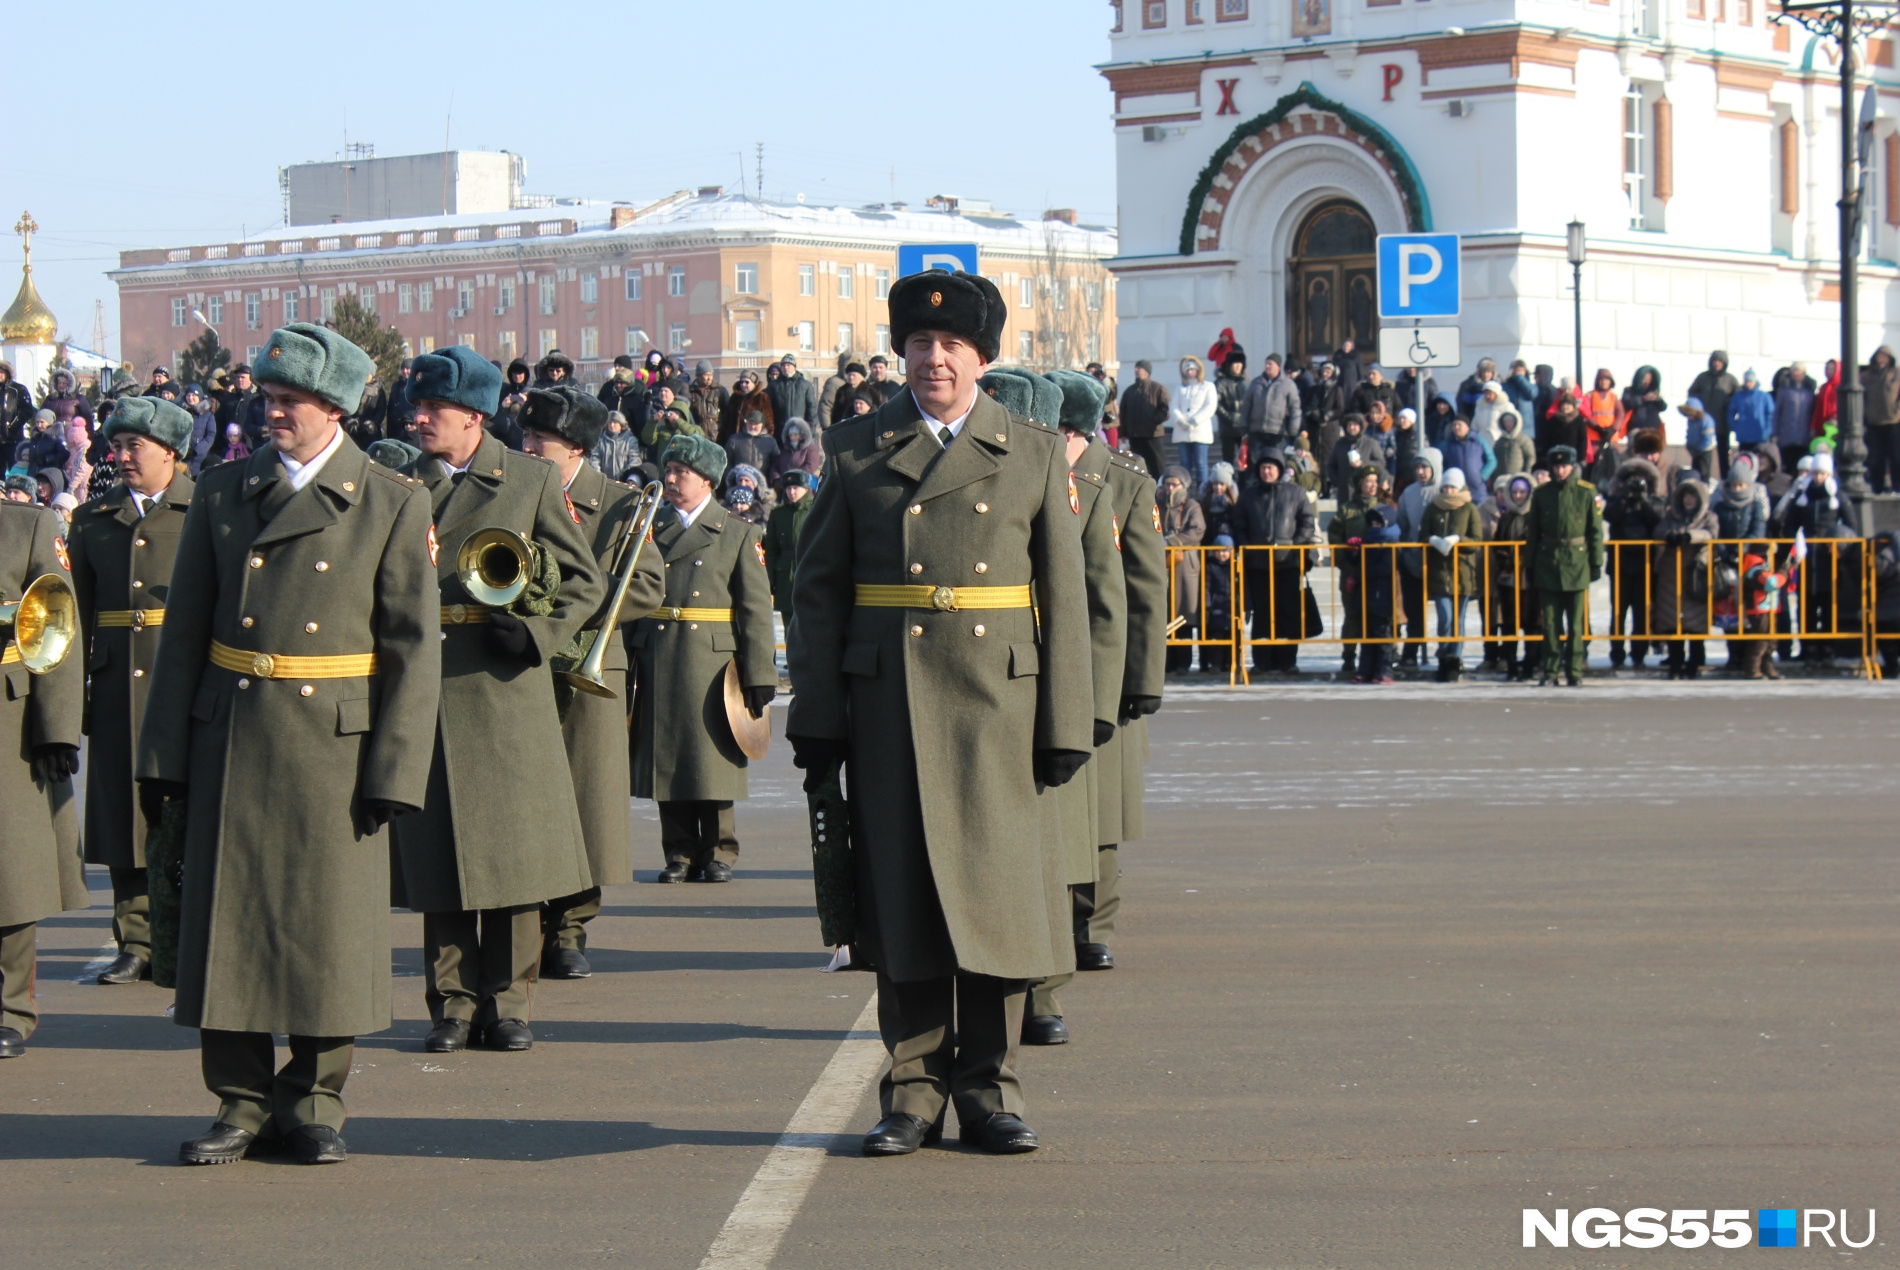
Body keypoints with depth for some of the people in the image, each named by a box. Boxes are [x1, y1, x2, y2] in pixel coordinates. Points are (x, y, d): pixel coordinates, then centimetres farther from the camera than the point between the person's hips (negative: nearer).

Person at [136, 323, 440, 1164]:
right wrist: (163, 755, 4)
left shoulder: (393, 504, 1)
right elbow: (184, 629, 9)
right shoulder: (223, 493, 8)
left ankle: (313, 1103, 16)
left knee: (330, 927, 2)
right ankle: (243, 1104, 14)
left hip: (335, 744, -2)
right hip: (231, 739, 2)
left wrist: (393, 771, -8)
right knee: (226, 917, 3)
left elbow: (412, 646, -1)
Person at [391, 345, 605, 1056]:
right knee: (436, 857, 2)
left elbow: (585, 583, 6)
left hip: (504, 689, -2)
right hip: (423, 688, 2)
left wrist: (536, 635, -9)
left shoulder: (532, 479, 4)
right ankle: (452, 1005, 10)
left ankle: (507, 1004, 11)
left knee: (513, 853, 1)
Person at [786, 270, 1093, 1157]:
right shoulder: (855, 453, 7)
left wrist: (1066, 727, -1)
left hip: (998, 704, 0)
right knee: (901, 897, 3)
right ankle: (913, 1092, 11)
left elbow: (1065, 597, 5)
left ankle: (989, 1090, 11)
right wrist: (817, 721, 0)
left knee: (995, 891, 1)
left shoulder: (1035, 454, 7)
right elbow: (817, 591, 6)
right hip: (890, 708, 0)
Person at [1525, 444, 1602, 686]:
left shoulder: (1586, 492, 0)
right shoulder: (1540, 493, 6)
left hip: (1577, 563, -1)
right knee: (1550, 621, 2)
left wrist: (1596, 563, -1)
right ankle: (1550, 671, 8)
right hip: (1548, 564, 1)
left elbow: (1595, 530, 2)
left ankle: (1574, 671, 8)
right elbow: (1533, 532, 10)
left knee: (1576, 622, 2)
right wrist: (1530, 565, 7)